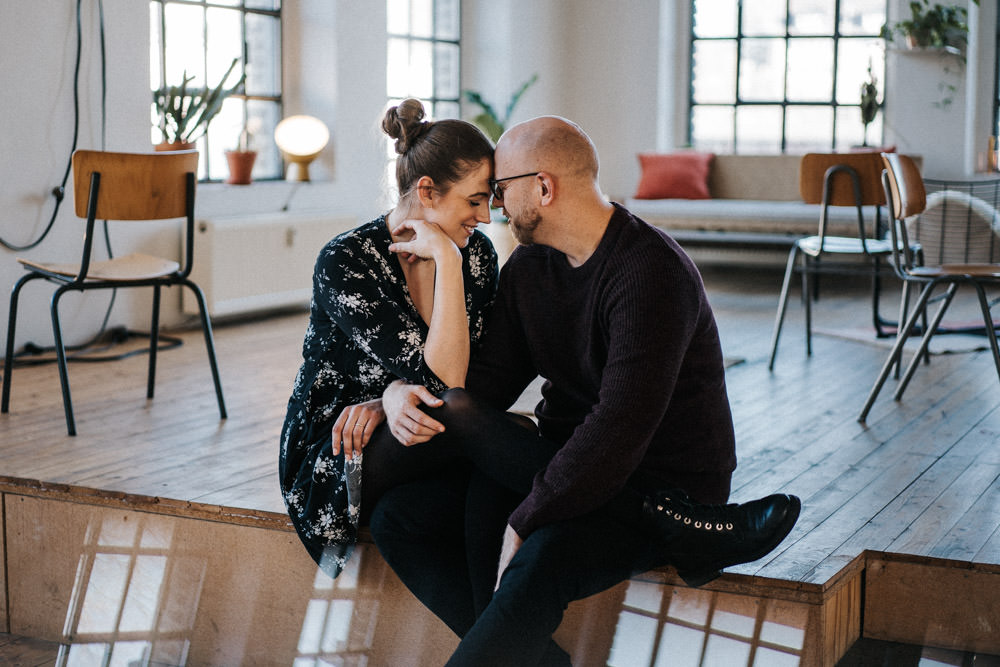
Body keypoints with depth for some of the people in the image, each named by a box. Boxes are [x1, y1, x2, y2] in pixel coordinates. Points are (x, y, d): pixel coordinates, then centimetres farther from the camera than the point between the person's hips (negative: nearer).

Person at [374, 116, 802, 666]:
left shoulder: (649, 272, -19)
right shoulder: (528, 266, 8)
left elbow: (619, 429, -27)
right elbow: (488, 379, 7)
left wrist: (523, 523, -25)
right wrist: (403, 393, -13)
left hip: (661, 484, -8)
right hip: (569, 465, 8)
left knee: (538, 563, -38)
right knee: (399, 515, -11)